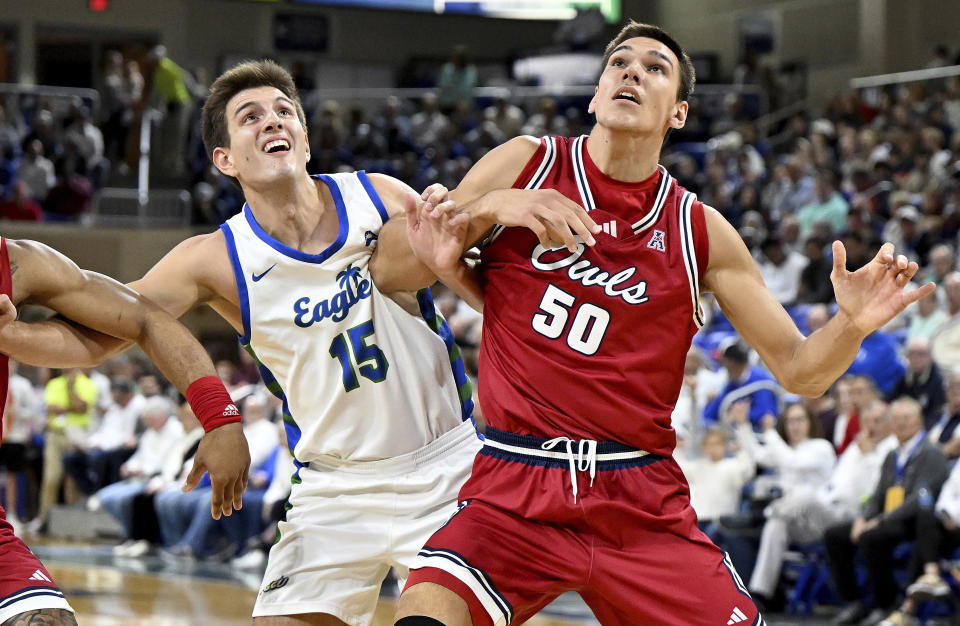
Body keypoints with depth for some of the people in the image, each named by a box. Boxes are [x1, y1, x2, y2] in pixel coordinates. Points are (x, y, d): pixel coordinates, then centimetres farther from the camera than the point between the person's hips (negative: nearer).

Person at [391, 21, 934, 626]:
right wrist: (489, 207, -7)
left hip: (642, 503, 2)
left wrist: (852, 323, -13)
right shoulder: (523, 166, 5)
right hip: (514, 493, -2)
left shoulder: (699, 230, 7)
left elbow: (799, 371, 10)